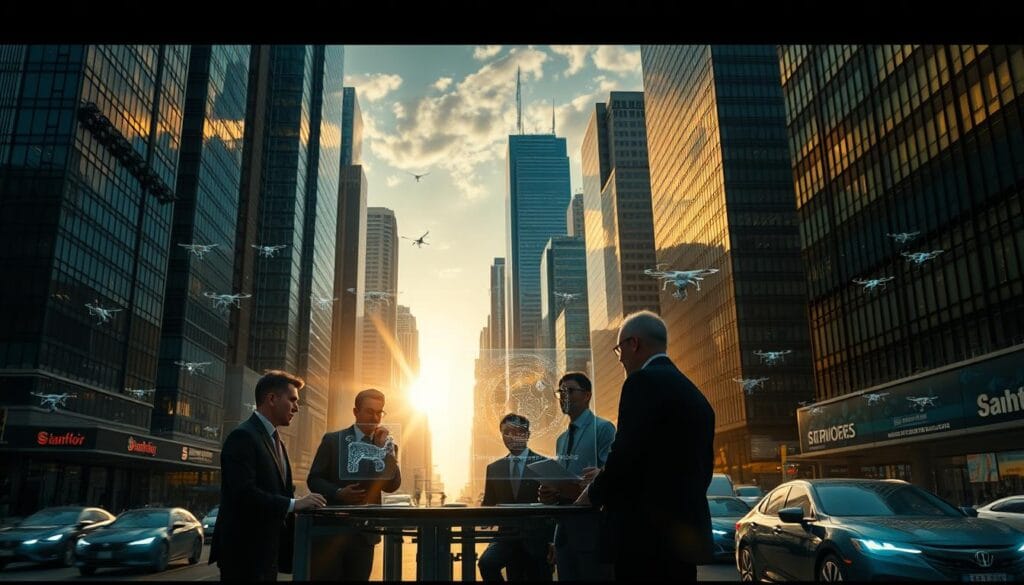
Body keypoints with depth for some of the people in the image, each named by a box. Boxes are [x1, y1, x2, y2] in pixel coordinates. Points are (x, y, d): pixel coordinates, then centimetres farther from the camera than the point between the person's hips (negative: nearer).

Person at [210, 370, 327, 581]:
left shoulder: (276, 441, 18)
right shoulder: (243, 437, -13)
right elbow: (243, 493, -24)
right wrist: (294, 504, -23)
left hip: (267, 553, 9)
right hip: (244, 553, -9)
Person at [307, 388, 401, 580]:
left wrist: (384, 448, -11)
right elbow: (314, 479, -1)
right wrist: (338, 493, -18)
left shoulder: (387, 446, 7)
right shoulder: (332, 440, 1)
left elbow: (392, 485, -4)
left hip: (365, 532, 2)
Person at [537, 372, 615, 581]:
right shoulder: (561, 439, 19)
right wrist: (550, 494, 0)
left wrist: (563, 492, -23)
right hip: (564, 527, 7)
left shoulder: (603, 429, -5)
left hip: (592, 526, -7)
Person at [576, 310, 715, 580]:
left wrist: (593, 493, -1)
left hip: (650, 533, -9)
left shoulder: (645, 380, -10)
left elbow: (625, 455, -19)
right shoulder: (695, 395, 16)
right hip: (686, 529, 9)